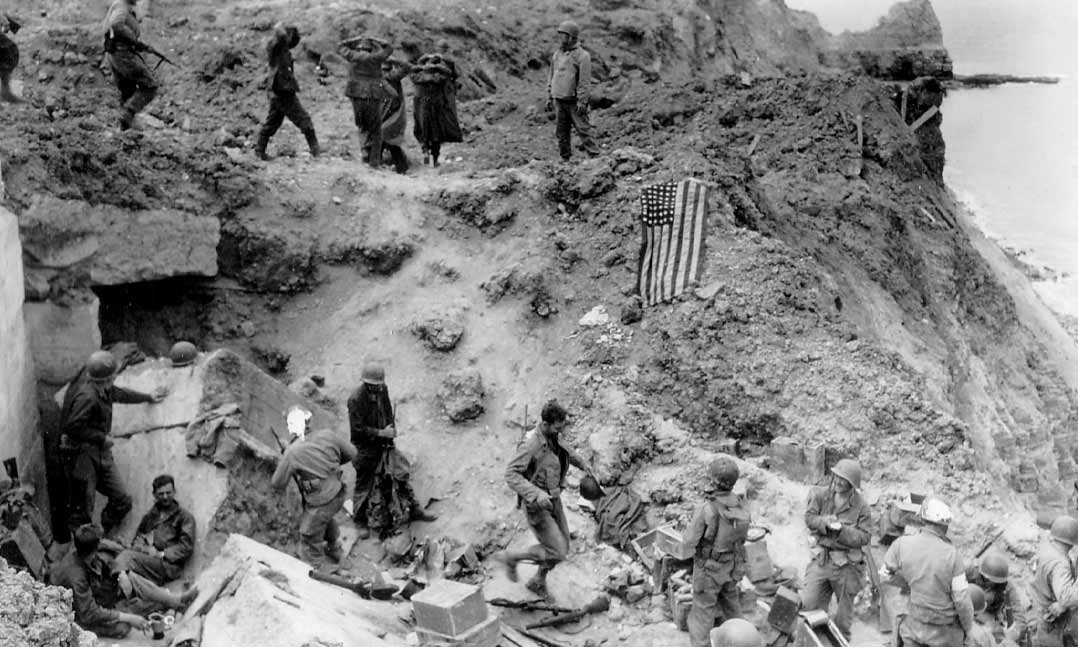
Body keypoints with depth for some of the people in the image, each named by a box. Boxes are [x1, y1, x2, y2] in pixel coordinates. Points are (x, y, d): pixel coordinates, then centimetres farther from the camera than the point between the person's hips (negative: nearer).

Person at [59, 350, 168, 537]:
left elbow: (118, 393, 27)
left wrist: (147, 397, 39)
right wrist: (102, 438, -15)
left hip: (101, 452, 9)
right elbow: (72, 427, -25)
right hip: (83, 454, -9)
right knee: (82, 510, -3)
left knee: (122, 501, 5)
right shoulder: (87, 396, -24)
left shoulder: (103, 389, 5)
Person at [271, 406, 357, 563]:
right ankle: (335, 550, 60)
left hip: (320, 502, -7)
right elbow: (351, 452, 3)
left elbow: (278, 484, -13)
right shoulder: (327, 435, -9)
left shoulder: (292, 452, -22)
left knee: (310, 545, 12)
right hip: (338, 495, 7)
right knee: (325, 518, 38)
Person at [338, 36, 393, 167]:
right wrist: (374, 41, 19)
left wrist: (357, 39, 25)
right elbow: (389, 48, 22)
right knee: (375, 131, 9)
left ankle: (365, 149, -1)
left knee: (363, 127, 21)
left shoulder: (354, 56, 6)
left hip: (357, 96, 1)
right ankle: (374, 160, 3)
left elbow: (340, 47, 24)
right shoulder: (375, 58, 4)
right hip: (374, 98, -1)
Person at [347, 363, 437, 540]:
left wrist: (391, 428, 0)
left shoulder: (382, 390, -5)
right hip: (365, 447, -6)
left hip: (384, 444, 6)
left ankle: (413, 510, 24)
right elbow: (357, 429, -24)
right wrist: (381, 433, -22)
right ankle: (360, 521, 25)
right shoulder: (356, 400, -25)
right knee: (364, 484, 8)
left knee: (401, 474, 10)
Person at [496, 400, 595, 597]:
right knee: (556, 552, -8)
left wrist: (584, 465, 13)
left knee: (562, 547, 14)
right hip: (536, 505, -8)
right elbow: (511, 474, -32)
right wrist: (536, 494, -41)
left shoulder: (553, 436, -2)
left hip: (553, 500, 8)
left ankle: (538, 582, 38)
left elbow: (565, 451, 23)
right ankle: (510, 557, 11)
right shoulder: (532, 444, -27)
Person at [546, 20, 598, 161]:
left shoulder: (582, 55, -7)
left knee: (583, 129, -8)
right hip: (559, 101, 6)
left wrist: (582, 101, -18)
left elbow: (585, 81, -12)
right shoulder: (557, 53, 13)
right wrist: (549, 98, 14)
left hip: (574, 101, -6)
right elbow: (551, 77, 18)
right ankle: (565, 159, 15)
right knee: (562, 133, 8)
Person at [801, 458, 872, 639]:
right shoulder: (821, 495, -2)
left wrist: (842, 530, -25)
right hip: (821, 558, 3)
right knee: (809, 605, 2)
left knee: (844, 611, 13)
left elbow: (864, 537, -11)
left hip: (846, 564, -2)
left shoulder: (861, 506, -11)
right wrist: (824, 521, -23)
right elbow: (809, 517, -3)